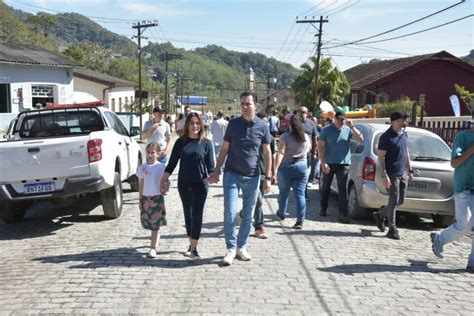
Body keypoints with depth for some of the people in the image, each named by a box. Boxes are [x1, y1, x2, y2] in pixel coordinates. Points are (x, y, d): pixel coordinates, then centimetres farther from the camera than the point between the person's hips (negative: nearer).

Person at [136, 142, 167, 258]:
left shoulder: (162, 167, -5)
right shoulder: (143, 167, 4)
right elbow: (141, 185, 8)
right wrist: (140, 200, 8)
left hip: (157, 198, -3)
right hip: (146, 198, 3)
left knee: (155, 225, -4)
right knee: (149, 223, 11)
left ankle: (153, 248, -4)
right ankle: (155, 240, 35)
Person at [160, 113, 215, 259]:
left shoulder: (206, 143, 0)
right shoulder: (181, 142, 4)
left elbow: (210, 164, 0)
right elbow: (172, 163, 6)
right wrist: (164, 179, -1)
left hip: (200, 184, -2)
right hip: (184, 184, 2)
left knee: (197, 214, -3)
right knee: (187, 213, 11)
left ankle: (193, 248, 1)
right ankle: (191, 243, 25)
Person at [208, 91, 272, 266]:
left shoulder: (262, 126, -1)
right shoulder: (233, 124, 0)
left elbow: (267, 153, 4)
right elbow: (224, 149, 6)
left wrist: (268, 177, 0)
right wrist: (216, 170, 2)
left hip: (252, 176, 1)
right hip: (232, 174, -1)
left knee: (248, 214, 9)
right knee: (230, 213, -7)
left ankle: (241, 246, 24)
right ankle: (231, 248, 7)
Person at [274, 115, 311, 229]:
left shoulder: (285, 136, -10)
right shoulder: (306, 137, 5)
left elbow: (280, 153, -18)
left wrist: (275, 168, -21)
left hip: (286, 168, -2)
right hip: (302, 167, 3)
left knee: (284, 192, 18)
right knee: (300, 194, 1)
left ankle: (281, 213, 38)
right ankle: (300, 220, -7)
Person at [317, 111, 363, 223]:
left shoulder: (348, 129, 1)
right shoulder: (326, 130, -3)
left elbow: (360, 138, -6)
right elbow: (320, 146, -5)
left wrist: (352, 127, -16)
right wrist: (323, 162, -13)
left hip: (343, 163, 0)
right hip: (328, 163, 0)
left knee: (342, 188, -6)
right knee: (325, 186, 14)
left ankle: (343, 213, -5)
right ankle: (323, 209, 31)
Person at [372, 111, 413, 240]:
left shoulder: (404, 134, 12)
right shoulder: (386, 137, -12)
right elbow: (381, 157, -13)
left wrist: (410, 171, 16)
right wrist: (384, 175, -20)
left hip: (403, 174, 8)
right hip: (392, 174, -8)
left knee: (400, 201, 13)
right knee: (393, 201, -4)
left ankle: (380, 215, 32)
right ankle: (392, 229, 6)